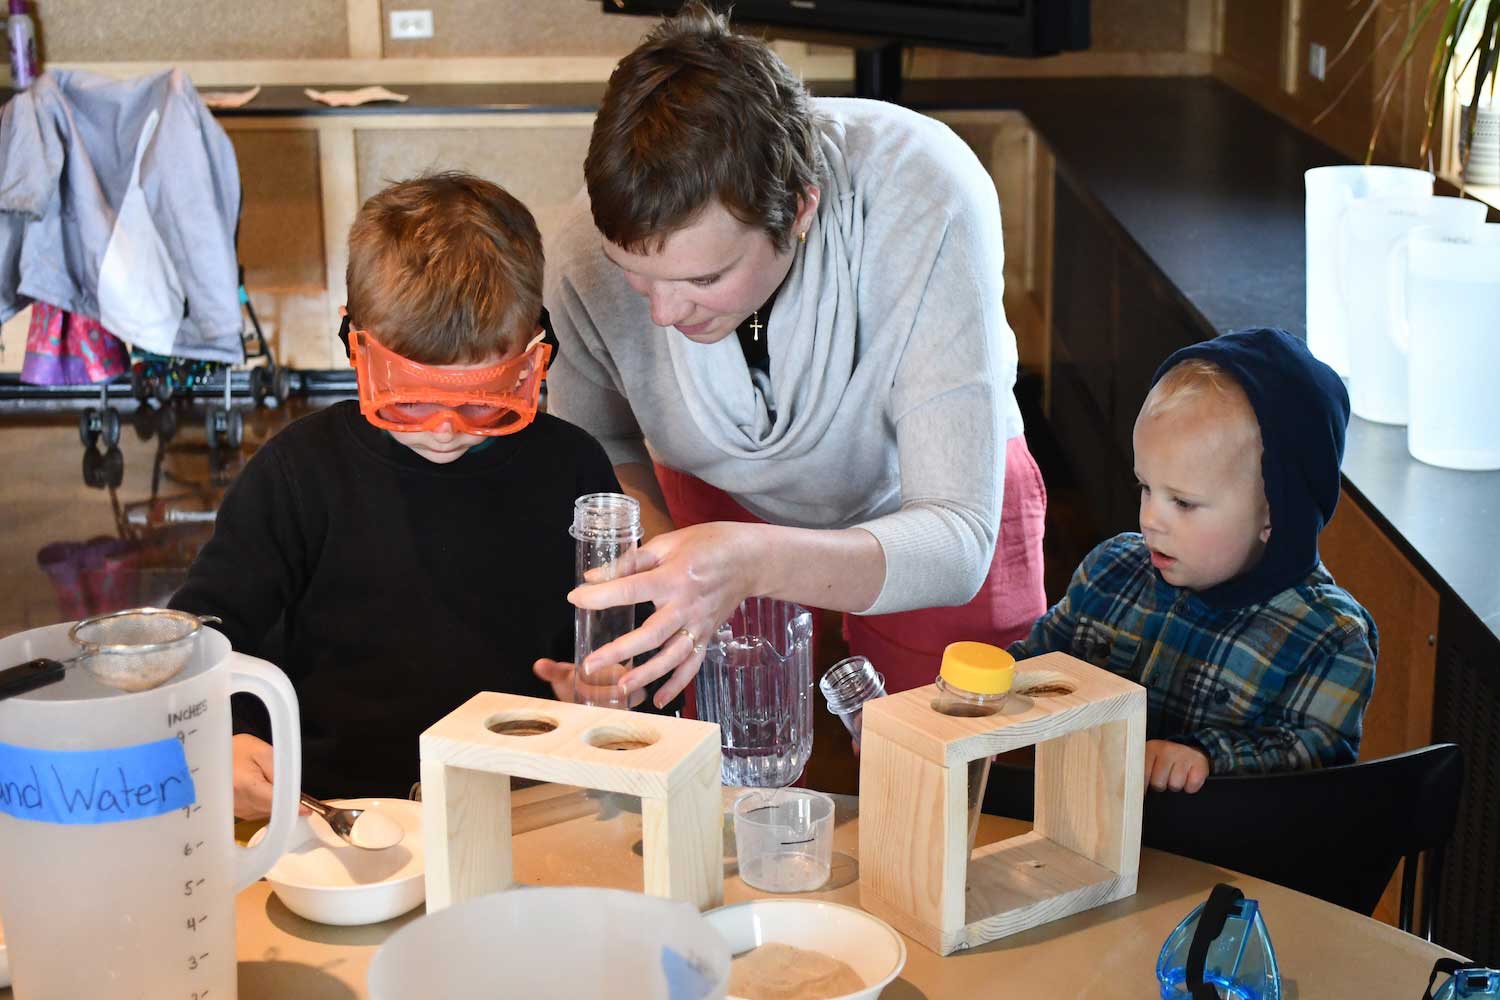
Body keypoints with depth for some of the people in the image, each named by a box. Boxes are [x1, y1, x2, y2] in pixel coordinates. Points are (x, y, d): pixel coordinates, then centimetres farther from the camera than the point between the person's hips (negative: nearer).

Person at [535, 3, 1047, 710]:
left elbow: (958, 544, -43)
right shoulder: (589, 250, -32)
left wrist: (756, 564, -61)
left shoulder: (929, 205, -42)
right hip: (720, 496, 2)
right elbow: (601, 448, -10)